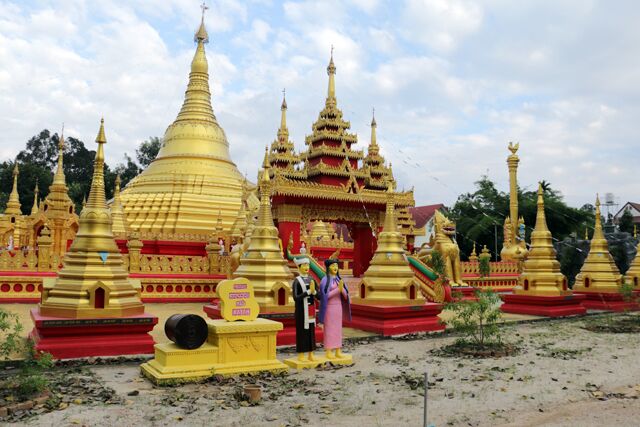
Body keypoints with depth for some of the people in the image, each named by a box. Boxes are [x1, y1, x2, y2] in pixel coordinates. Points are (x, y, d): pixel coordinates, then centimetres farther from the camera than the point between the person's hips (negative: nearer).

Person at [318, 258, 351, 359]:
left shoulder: (339, 279, 9)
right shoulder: (325, 280, -9)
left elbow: (345, 295, 4)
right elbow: (325, 296, -17)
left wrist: (342, 288, -18)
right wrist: (337, 289, -23)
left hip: (338, 307, 6)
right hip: (329, 307, -6)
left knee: (338, 329, 7)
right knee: (329, 329, -2)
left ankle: (338, 351, 13)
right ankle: (328, 352, 5)